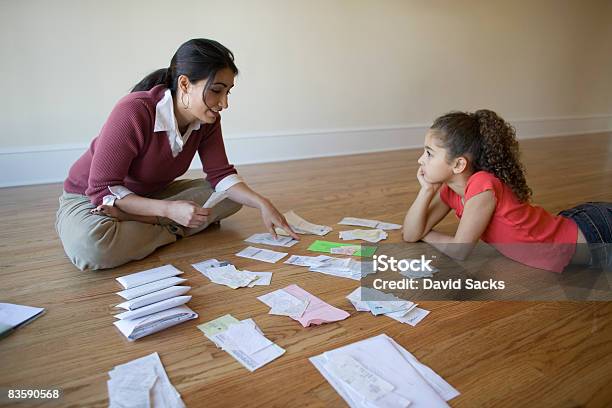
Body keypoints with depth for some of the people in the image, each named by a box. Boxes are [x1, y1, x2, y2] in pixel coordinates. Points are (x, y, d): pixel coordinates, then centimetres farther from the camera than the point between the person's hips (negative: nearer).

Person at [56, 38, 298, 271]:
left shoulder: (207, 120, -11)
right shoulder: (134, 112, -31)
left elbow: (221, 175, -8)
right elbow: (102, 189, -28)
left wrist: (262, 204, -24)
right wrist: (169, 209, -37)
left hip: (152, 194, 6)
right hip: (89, 197, -5)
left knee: (232, 196, -8)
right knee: (89, 246, -40)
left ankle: (135, 219, -15)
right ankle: (173, 231, -15)